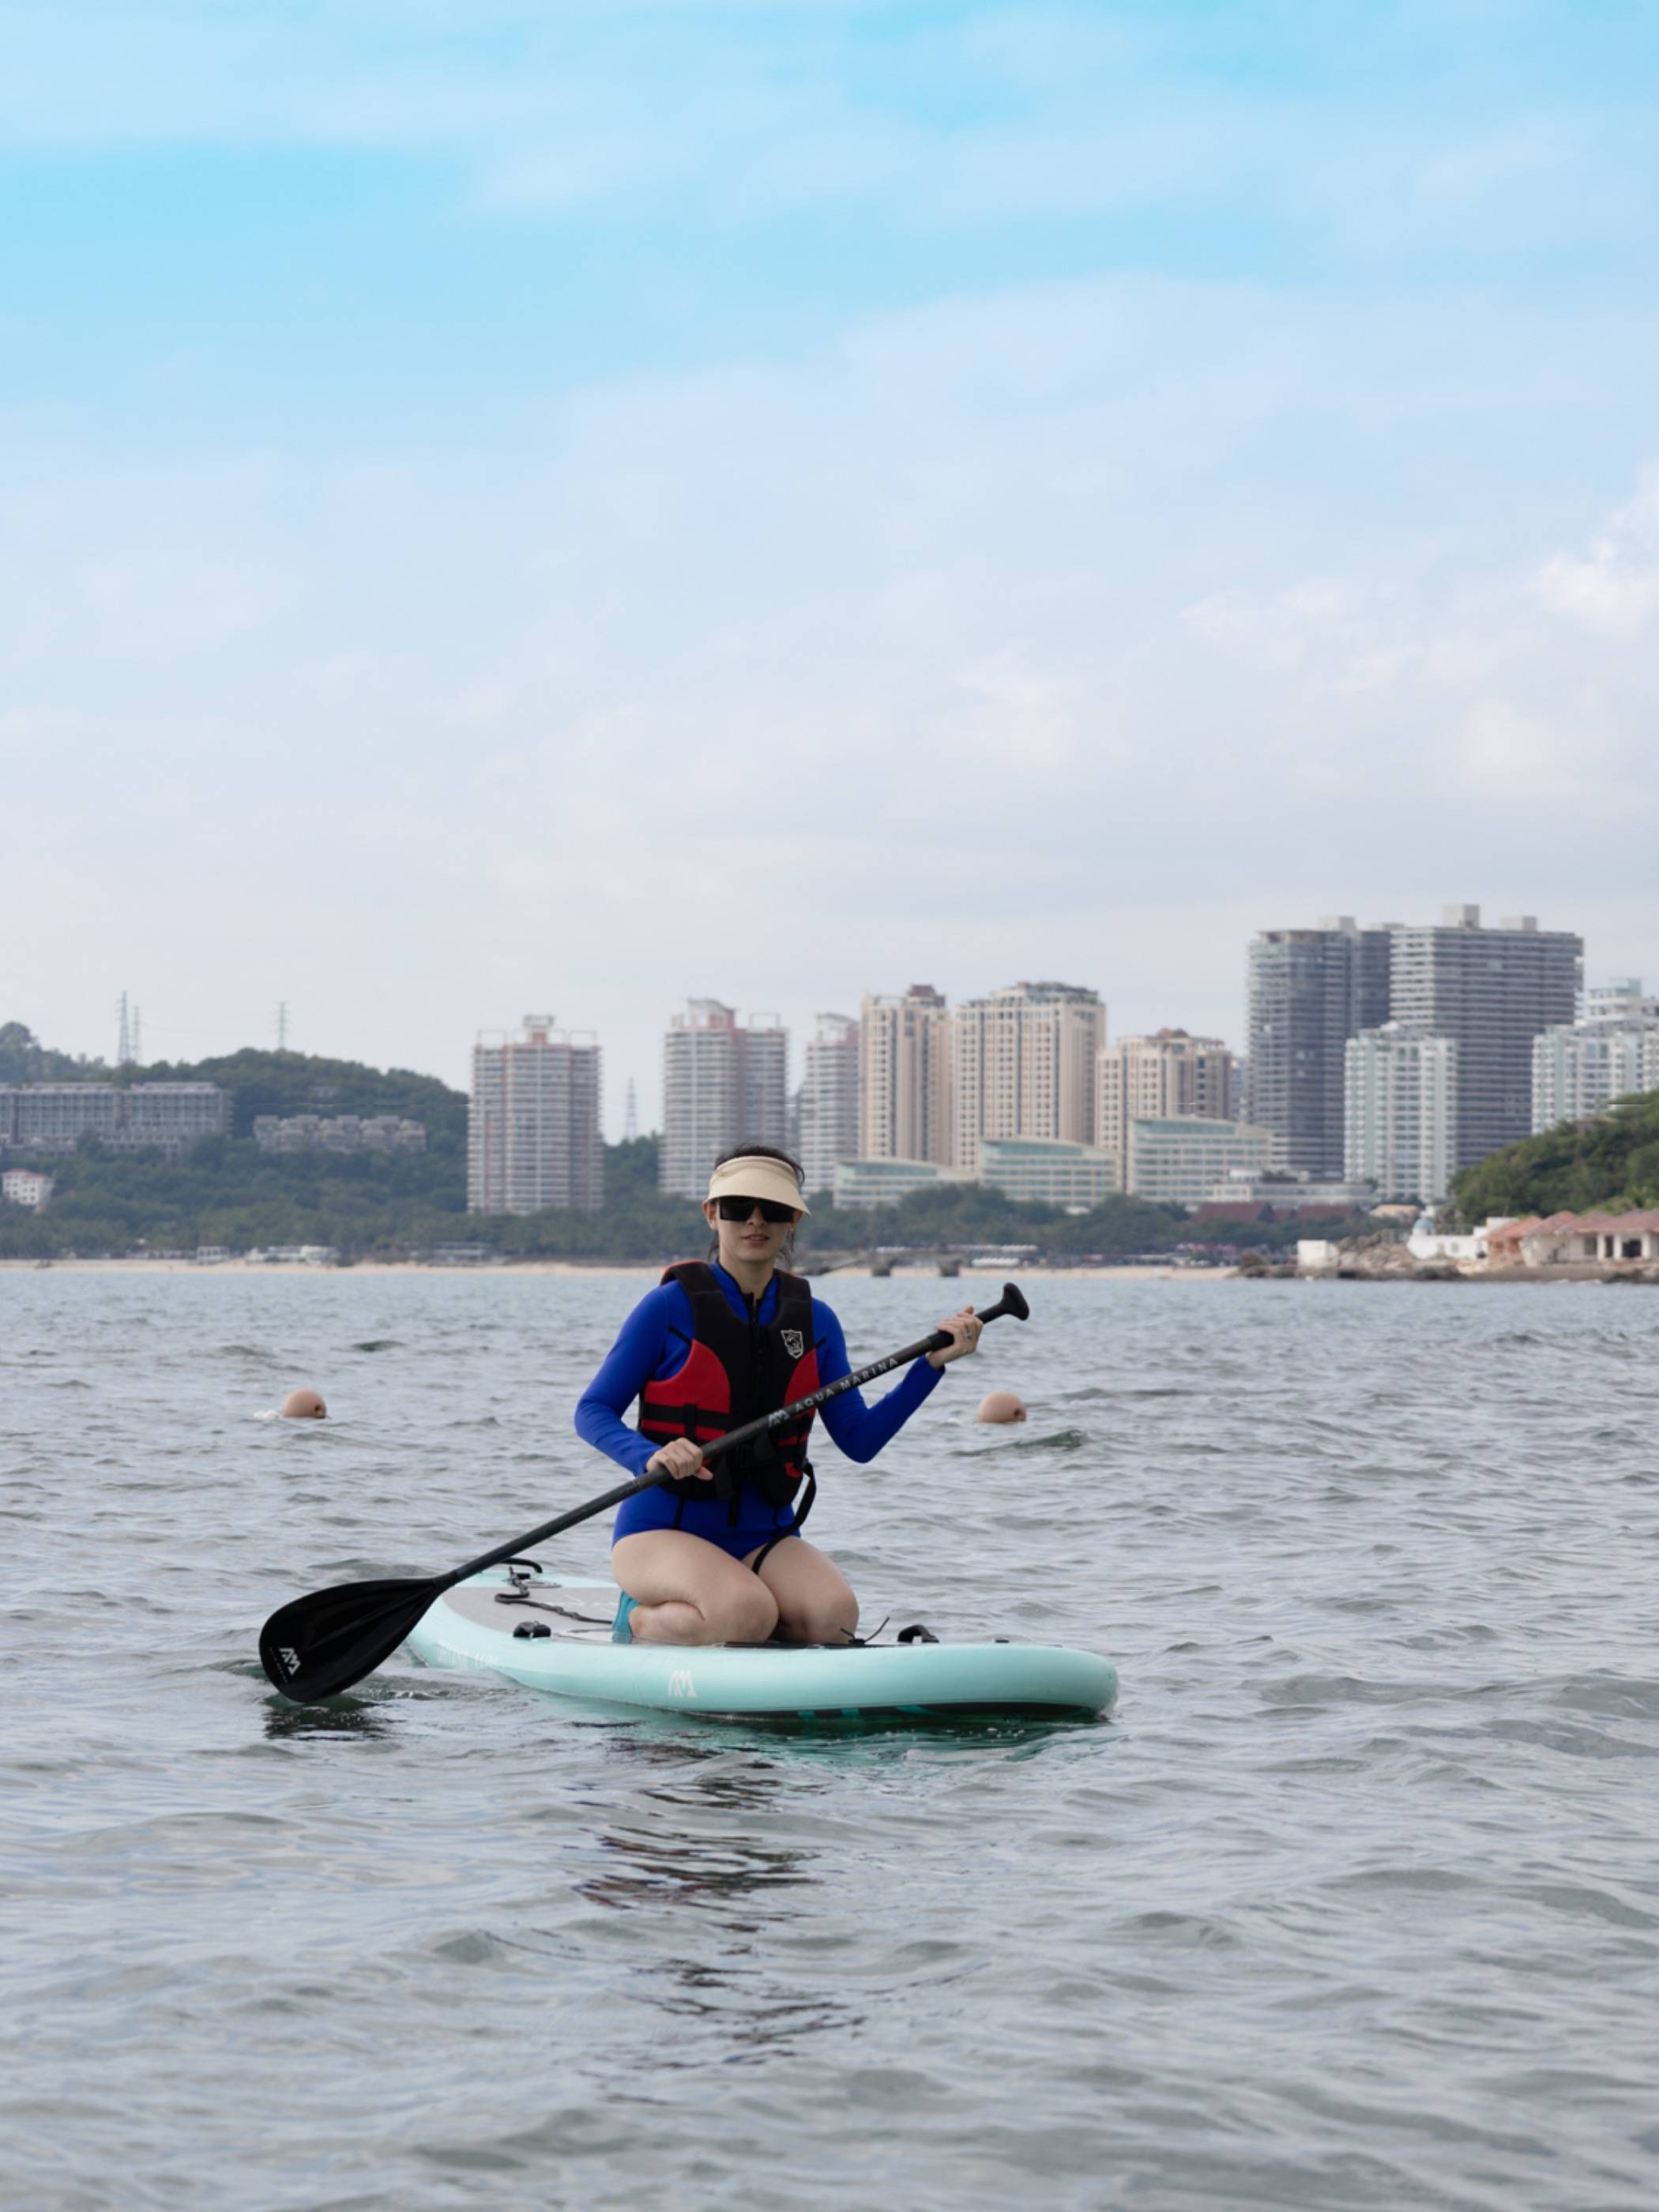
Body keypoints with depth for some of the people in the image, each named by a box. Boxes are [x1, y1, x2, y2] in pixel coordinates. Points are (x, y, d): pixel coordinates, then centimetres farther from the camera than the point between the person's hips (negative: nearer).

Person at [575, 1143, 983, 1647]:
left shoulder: (815, 1321, 7)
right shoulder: (670, 1307, -7)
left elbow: (860, 1439, 5)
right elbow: (592, 1412, -5)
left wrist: (932, 1364, -4)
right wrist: (651, 1458, -25)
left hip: (762, 1537, 5)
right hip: (663, 1530, -5)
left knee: (834, 1615, -26)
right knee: (747, 1613, -35)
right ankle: (640, 1620, -2)